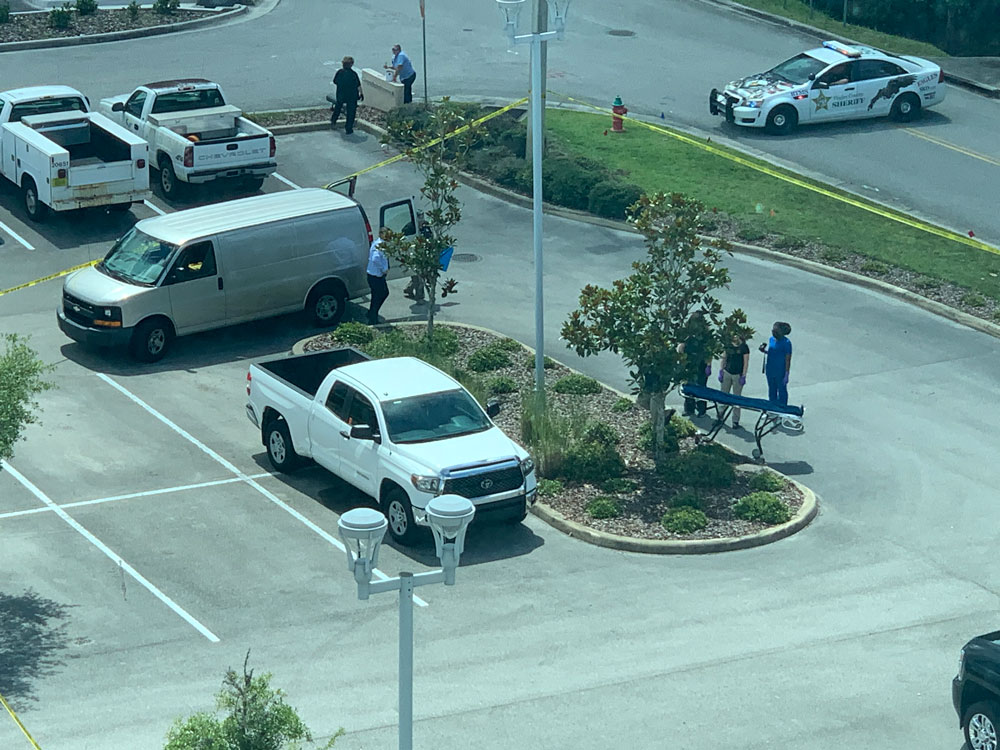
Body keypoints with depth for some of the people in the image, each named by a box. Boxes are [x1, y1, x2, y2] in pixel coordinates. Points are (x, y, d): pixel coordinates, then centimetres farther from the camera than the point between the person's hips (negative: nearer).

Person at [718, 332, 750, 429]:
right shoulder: (728, 345, 7)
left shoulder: (744, 347, -6)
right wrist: (720, 372, 8)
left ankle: (735, 421, 9)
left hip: (738, 375, -4)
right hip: (727, 373, 4)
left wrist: (743, 376, -11)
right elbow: (724, 359, 14)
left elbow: (746, 363, -6)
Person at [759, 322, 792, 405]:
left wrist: (786, 374, -17)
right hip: (770, 371, 7)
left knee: (782, 391, 7)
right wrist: (764, 350, -4)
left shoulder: (786, 343, -16)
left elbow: (788, 360, -15)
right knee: (772, 391, 19)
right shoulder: (771, 339, 4)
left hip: (780, 372, -7)